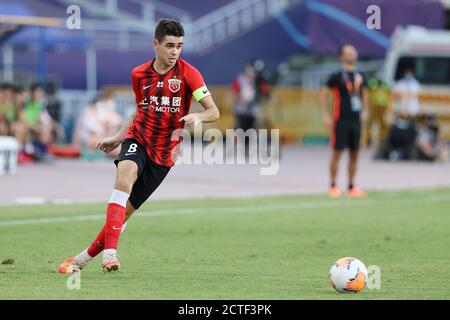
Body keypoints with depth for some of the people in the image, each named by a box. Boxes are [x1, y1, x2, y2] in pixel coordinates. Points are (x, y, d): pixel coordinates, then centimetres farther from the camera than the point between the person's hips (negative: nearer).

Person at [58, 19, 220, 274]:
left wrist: (198, 117, -34)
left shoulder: (188, 73, -8)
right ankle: (110, 251, -37)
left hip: (164, 152, -1)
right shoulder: (139, 75, 5)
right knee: (125, 179, -32)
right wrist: (117, 138, 17)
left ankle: (83, 259, 15)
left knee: (126, 210, 0)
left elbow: (214, 112, -13)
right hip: (137, 140, 1)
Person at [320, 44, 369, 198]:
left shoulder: (360, 76, 10)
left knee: (354, 154, 6)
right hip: (341, 120, -5)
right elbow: (323, 94, -4)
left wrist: (364, 111, 13)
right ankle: (333, 186, 3)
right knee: (337, 152, -4)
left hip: (356, 120, 5)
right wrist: (325, 116, -8)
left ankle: (351, 187, 13)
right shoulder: (336, 77, -7)